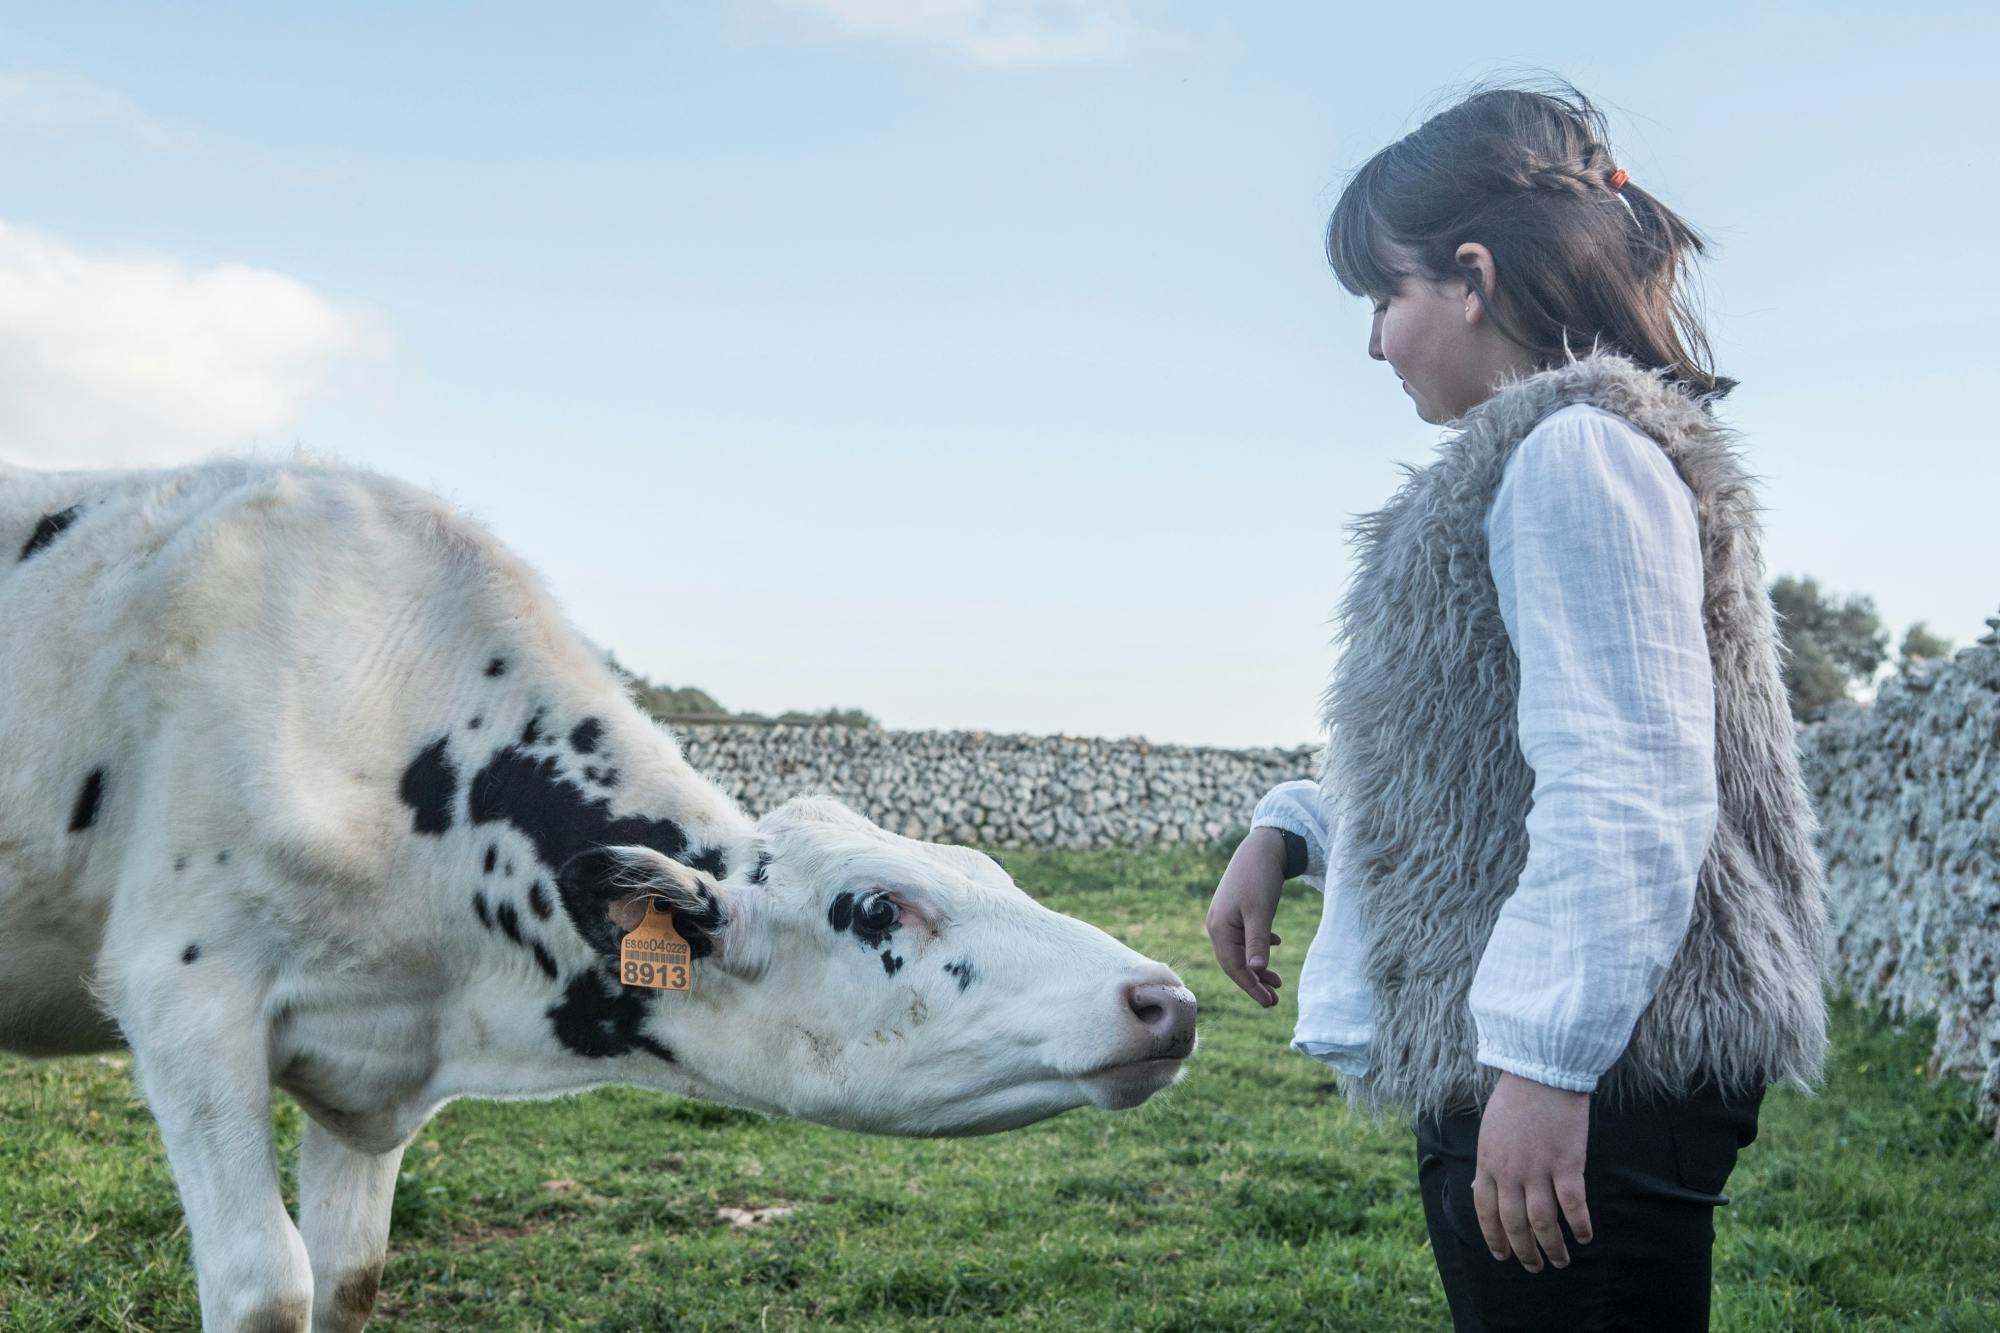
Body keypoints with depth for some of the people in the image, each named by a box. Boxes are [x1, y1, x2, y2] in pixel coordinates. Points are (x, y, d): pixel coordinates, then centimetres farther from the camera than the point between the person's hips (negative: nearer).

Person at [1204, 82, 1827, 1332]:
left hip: (1591, 1079, -10)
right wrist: (1290, 832, 14)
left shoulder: (1575, 453, -13)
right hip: (1530, 1052, 10)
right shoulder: (1522, 462, 19)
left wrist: (1546, 1064, -25)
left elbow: (1629, 794, -22)